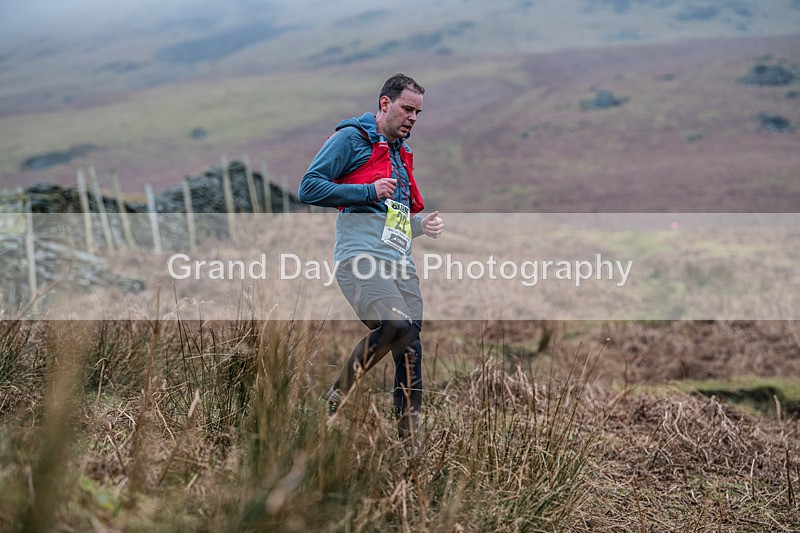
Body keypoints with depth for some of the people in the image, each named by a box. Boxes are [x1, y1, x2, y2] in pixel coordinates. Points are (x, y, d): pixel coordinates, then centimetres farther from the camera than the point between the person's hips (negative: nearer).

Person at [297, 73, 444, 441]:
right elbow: (309, 188, -6)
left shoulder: (402, 153, 27)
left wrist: (420, 225, 14)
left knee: (411, 350, -1)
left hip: (400, 264, 8)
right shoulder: (351, 138, 2)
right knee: (397, 323, -29)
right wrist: (370, 191, -10)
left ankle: (410, 438, 6)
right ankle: (338, 397, -11)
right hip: (361, 257, -8)